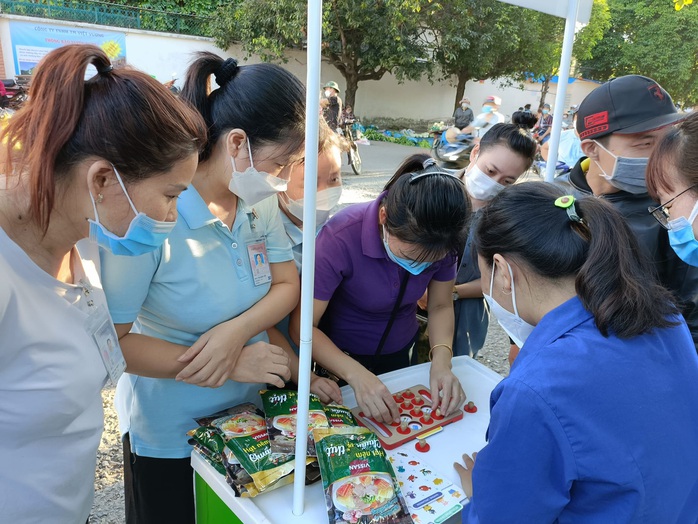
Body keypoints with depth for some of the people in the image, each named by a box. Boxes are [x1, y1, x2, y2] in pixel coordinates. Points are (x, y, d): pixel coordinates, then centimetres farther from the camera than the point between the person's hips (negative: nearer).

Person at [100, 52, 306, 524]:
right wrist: (233, 366, -26)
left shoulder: (260, 202, -9)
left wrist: (236, 331, -24)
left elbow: (288, 285, -4)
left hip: (247, 415, 6)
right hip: (167, 432, -5)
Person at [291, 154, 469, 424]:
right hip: (341, 359, -4)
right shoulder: (340, 237, -34)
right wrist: (356, 374, -41)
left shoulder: (442, 240, -21)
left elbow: (441, 306, -7)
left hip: (399, 356, 4)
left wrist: (441, 359, -25)